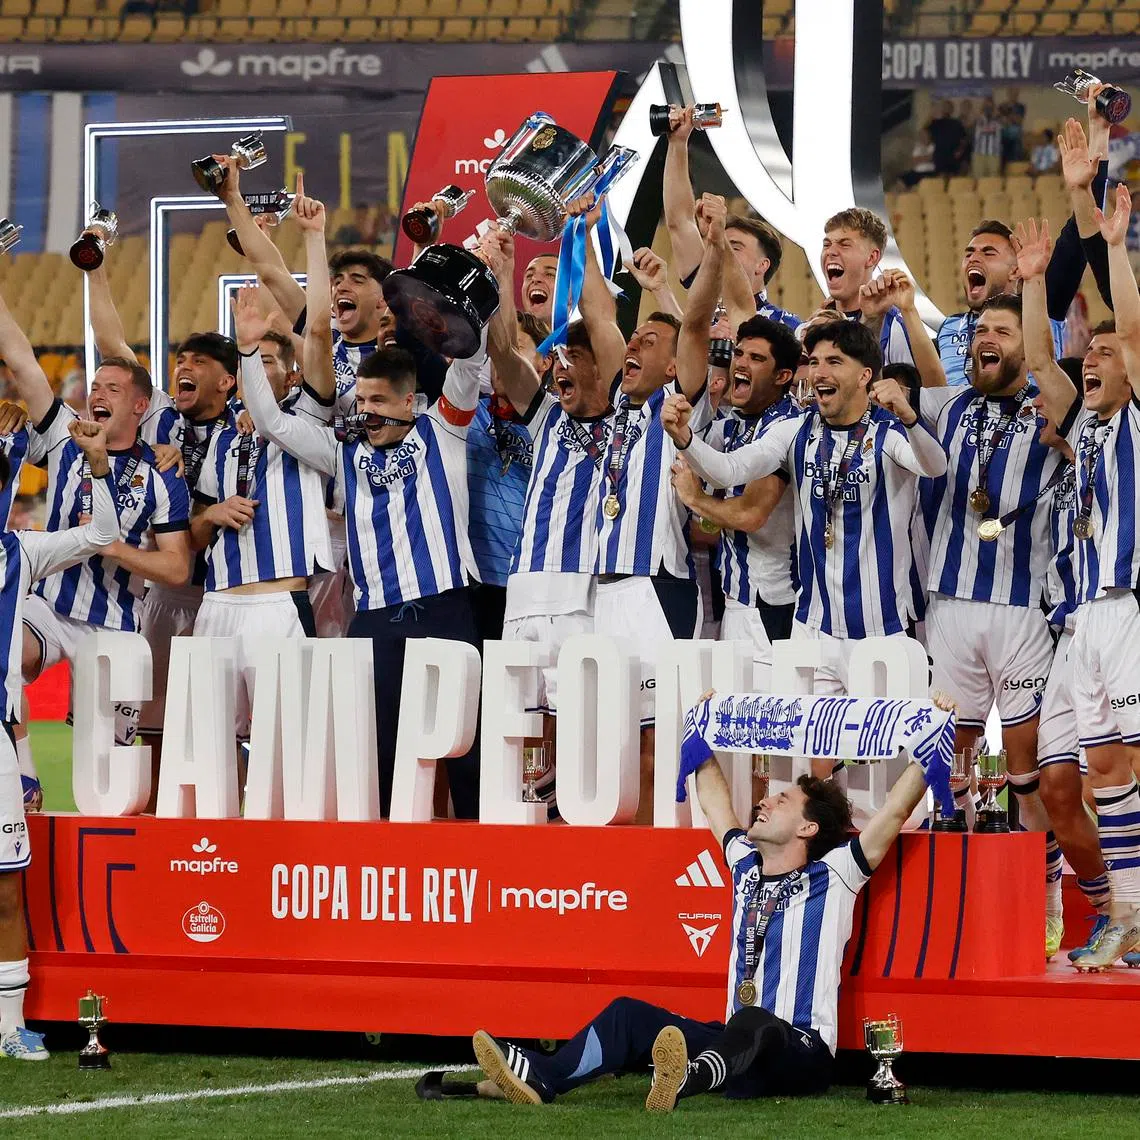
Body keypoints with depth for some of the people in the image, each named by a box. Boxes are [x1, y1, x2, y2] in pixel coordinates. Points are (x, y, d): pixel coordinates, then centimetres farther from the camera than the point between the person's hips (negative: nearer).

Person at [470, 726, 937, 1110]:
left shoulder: (831, 876, 1)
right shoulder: (747, 864, 20)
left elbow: (895, 811, -6)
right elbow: (714, 803, 35)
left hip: (801, 1055, -7)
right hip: (738, 1044, 7)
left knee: (754, 1022, -41)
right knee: (630, 1013, -7)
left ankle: (690, 1077, -77)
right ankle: (541, 1078, -31)